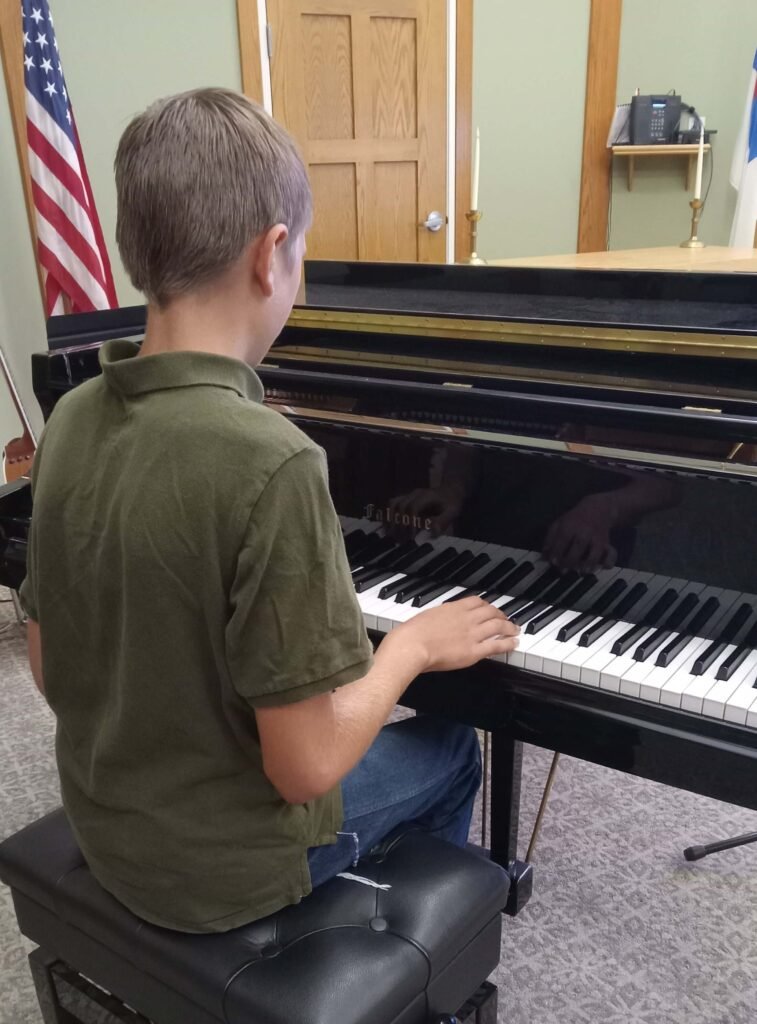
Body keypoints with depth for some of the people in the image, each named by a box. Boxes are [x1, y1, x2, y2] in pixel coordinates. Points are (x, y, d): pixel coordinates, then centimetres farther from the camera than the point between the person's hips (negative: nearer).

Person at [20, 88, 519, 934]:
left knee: (377, 735, 31)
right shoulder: (269, 462, -33)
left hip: (106, 823, 6)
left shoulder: (72, 421, -10)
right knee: (448, 751, 21)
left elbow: (50, 669, 0)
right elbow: (306, 763, -27)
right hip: (223, 865, -6)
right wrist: (415, 642, -11)